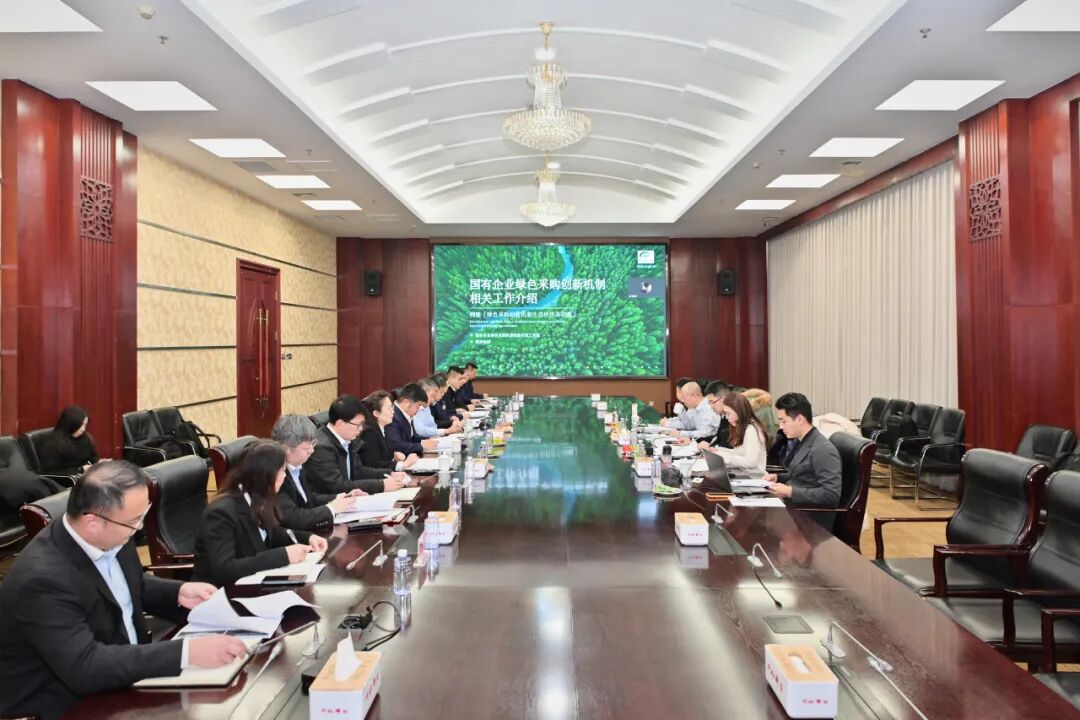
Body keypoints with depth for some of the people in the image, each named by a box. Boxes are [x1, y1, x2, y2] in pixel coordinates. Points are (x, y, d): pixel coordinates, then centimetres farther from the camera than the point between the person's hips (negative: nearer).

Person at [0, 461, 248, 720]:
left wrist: (178, 592, -5)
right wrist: (186, 652, -39)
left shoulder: (109, 539, -7)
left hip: (123, 675, 7)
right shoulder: (43, 579, -28)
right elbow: (85, 667, -34)